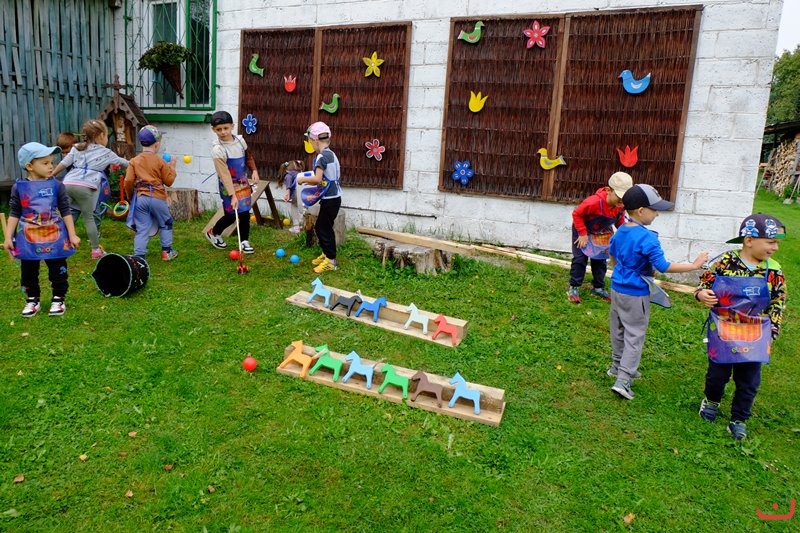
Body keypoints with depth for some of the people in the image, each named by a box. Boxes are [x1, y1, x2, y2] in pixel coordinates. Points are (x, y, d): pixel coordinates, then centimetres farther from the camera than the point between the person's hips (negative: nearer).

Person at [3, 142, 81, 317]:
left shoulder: (56, 185, -5)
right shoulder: (19, 187, -3)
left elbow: (65, 211, -1)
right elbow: (14, 214, 3)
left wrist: (72, 234, -3)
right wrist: (8, 237, 0)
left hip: (55, 237, -1)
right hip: (28, 239, 1)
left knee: (58, 271, 7)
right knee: (28, 273, 12)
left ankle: (58, 299, 21)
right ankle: (32, 300, 27)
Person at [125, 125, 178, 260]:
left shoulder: (134, 161, 3)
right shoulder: (160, 161, -3)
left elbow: (128, 181, -2)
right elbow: (169, 181, 1)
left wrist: (130, 196, 13)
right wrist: (172, 168, 16)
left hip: (140, 198, 2)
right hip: (158, 198, -2)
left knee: (142, 229, 4)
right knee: (165, 224, 18)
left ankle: (139, 255, 0)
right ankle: (166, 251, 21)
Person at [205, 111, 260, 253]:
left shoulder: (240, 140, -4)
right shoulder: (218, 149, -22)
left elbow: (248, 156, 15)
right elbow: (224, 174, -26)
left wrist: (254, 170, -1)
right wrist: (232, 195, -30)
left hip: (243, 182, 5)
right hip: (229, 186, -5)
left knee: (245, 213, 7)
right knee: (231, 215, 0)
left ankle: (244, 240, 22)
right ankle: (213, 233, 27)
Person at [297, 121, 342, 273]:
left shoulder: (321, 156, -17)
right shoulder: (330, 154, 11)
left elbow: (317, 179, -26)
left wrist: (303, 179, -10)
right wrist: (308, 180, 11)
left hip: (330, 199, -9)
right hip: (332, 197, 9)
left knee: (324, 228, 1)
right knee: (320, 227, 19)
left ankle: (331, 260, 9)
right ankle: (326, 254, 30)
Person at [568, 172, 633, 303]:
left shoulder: (621, 205, -22)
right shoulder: (594, 202, -40)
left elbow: (619, 220, 1)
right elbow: (576, 214, -27)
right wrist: (582, 234, -25)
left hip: (602, 234, 6)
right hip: (583, 231, -5)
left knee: (600, 260, 11)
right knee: (580, 259, -5)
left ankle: (598, 288, 24)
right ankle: (573, 288, 5)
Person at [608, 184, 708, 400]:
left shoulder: (620, 231, 2)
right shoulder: (647, 238, -23)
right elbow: (663, 266, -26)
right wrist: (694, 265, -20)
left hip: (617, 287, 8)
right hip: (635, 294, -8)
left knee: (618, 330, 20)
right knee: (634, 336, 0)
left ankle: (618, 366, 37)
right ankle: (623, 380, -2)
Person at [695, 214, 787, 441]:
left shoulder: (773, 271, -7)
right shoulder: (723, 262, -15)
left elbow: (778, 304, 3)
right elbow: (705, 283, 0)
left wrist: (771, 332, 2)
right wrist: (702, 294, -22)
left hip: (755, 337, 2)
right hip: (723, 332, -2)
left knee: (748, 381, 9)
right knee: (718, 373, 14)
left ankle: (738, 419, 28)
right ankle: (711, 401, 43)